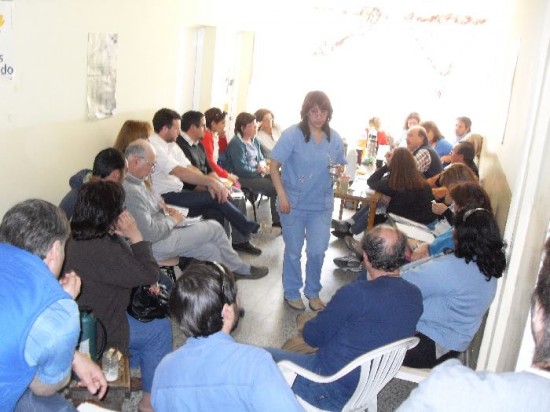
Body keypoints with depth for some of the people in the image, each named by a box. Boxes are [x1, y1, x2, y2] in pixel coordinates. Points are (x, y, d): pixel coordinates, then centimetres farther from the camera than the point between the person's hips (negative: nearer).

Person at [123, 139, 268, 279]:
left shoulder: (132, 182, 4)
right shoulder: (131, 191, -28)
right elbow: (150, 234, -29)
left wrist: (159, 207, 5)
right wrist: (172, 220, -12)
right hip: (157, 246, -10)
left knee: (211, 249, 3)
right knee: (214, 228, -1)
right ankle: (238, 268, 21)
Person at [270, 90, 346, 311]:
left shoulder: (335, 139, 1)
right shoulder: (292, 134, -11)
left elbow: (340, 167, 14)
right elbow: (274, 166, -10)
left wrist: (340, 172, -10)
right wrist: (282, 196, -17)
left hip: (322, 205, 3)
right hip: (294, 204, -3)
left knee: (317, 251, 6)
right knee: (293, 251, 10)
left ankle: (313, 292, 30)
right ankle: (292, 293, 30)